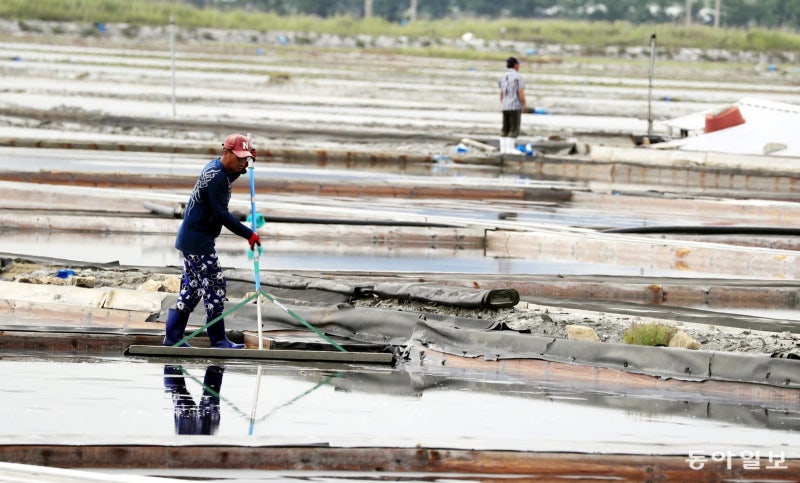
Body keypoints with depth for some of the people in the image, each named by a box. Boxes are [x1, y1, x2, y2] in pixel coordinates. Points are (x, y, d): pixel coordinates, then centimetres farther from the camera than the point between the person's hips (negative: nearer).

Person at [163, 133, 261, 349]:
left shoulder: (219, 169, 9)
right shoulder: (215, 176, -21)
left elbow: (230, 176, 35)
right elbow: (222, 214, -26)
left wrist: (245, 166, 15)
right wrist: (248, 234, -27)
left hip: (191, 239, 10)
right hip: (197, 240, -10)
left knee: (192, 288, 13)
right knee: (215, 285, -7)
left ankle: (173, 337, 16)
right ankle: (217, 339, -4)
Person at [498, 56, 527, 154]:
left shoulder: (503, 77, 9)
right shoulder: (518, 77, -10)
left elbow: (501, 94, 10)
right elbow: (521, 93, -16)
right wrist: (524, 104, -7)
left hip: (505, 106, 6)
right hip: (515, 106, -6)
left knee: (505, 129, 9)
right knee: (514, 129, -4)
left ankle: (503, 148, 5)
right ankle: (510, 148, -9)